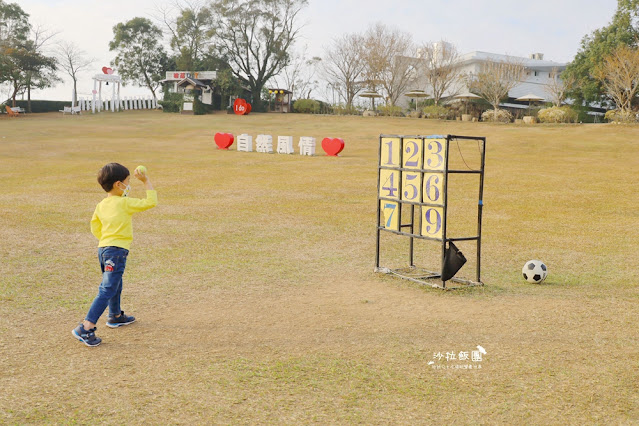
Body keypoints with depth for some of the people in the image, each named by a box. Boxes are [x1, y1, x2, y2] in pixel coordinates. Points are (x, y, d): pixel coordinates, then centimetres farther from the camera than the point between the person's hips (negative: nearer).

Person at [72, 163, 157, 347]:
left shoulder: (100, 206, 8)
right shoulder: (125, 203, -13)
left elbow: (95, 229, 15)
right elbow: (151, 202, -11)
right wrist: (146, 181, -3)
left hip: (103, 248, 9)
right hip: (117, 250, -9)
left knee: (115, 285, 27)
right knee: (107, 290, -10)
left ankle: (115, 316, 45)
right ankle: (86, 328, -17)